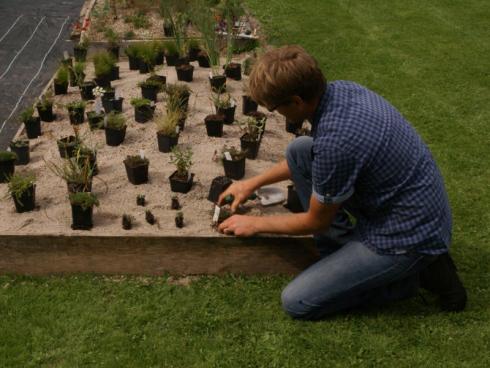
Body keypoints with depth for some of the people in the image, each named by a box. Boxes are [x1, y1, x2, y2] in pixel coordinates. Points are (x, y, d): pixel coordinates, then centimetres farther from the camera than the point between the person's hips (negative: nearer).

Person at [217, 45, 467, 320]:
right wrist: (253, 183, 21)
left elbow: (316, 222, -13)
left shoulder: (336, 142, -31)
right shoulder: (339, 90, -4)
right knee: (298, 150, 6)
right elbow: (308, 159, 18)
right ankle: (342, 248, 11)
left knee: (297, 302, -6)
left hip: (409, 235, -9)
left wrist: (255, 224, 3)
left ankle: (408, 276, 3)